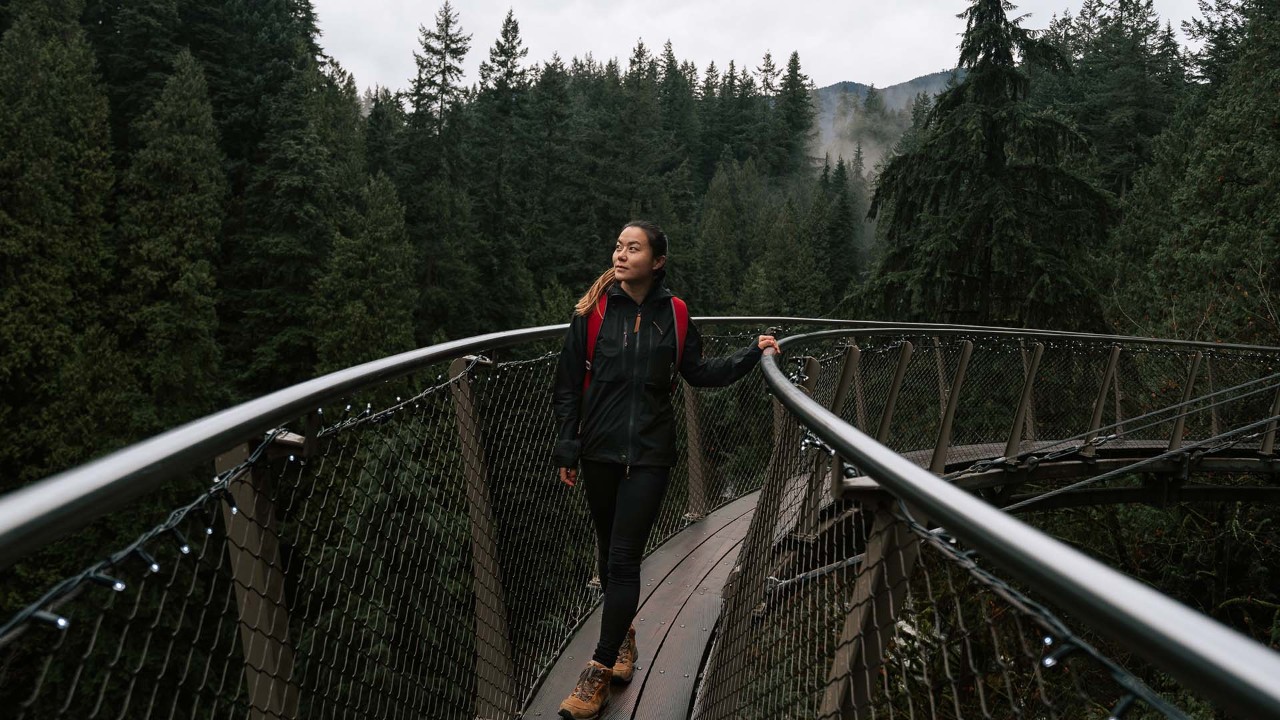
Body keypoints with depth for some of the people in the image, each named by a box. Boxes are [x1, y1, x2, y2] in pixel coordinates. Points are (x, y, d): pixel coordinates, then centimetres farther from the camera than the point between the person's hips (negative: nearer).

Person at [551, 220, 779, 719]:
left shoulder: (672, 315, 0)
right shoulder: (592, 311, -3)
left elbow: (699, 373, 11)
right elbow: (568, 384, 0)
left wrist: (751, 355, 3)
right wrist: (568, 447, -3)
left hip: (650, 454, -1)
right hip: (599, 452, 1)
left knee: (624, 561, -5)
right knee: (609, 552, 14)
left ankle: (600, 670, 4)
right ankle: (623, 634, 39)